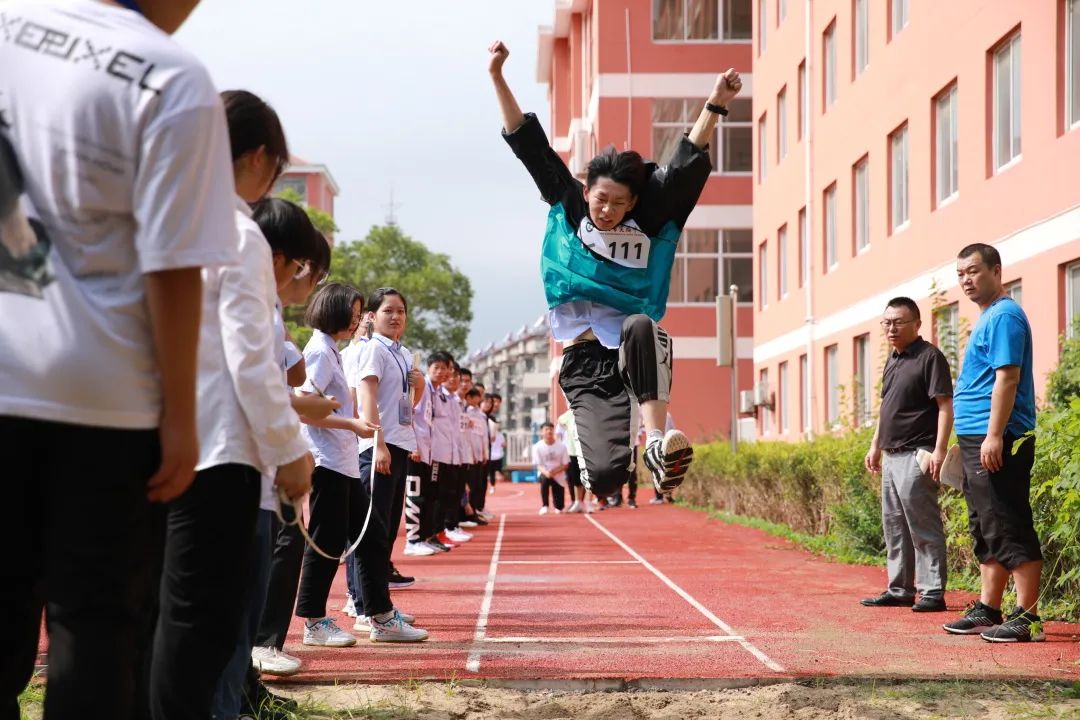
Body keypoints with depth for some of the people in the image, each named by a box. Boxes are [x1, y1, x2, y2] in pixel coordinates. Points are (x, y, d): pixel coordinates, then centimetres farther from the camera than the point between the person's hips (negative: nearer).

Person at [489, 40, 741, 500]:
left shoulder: (651, 224, 5)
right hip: (585, 364, 0)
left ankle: (659, 442, -37)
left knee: (642, 325, -39)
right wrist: (497, 77, 1)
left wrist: (715, 105, -13)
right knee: (606, 476, -20)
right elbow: (531, 147, 5)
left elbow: (685, 166, -3)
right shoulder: (567, 211, 7)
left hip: (635, 355, 0)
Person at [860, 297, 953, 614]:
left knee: (923, 527, -8)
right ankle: (899, 589, 21)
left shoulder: (930, 357, -10)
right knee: (894, 527, 13)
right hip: (891, 455, 10)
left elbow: (945, 406, -16)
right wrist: (875, 446, 23)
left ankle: (932, 592, -5)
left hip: (916, 456, -10)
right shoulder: (892, 361, 17)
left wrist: (940, 450, -23)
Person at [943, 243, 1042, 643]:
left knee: (1009, 529, -9)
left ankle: (1027, 617, -8)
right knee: (987, 531, 14)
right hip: (977, 443, 11)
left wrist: (994, 436, -24)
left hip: (998, 443, -10)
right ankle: (987, 610, 20)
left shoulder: (1004, 316, -11)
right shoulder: (987, 317, 20)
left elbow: (1007, 378, -19)